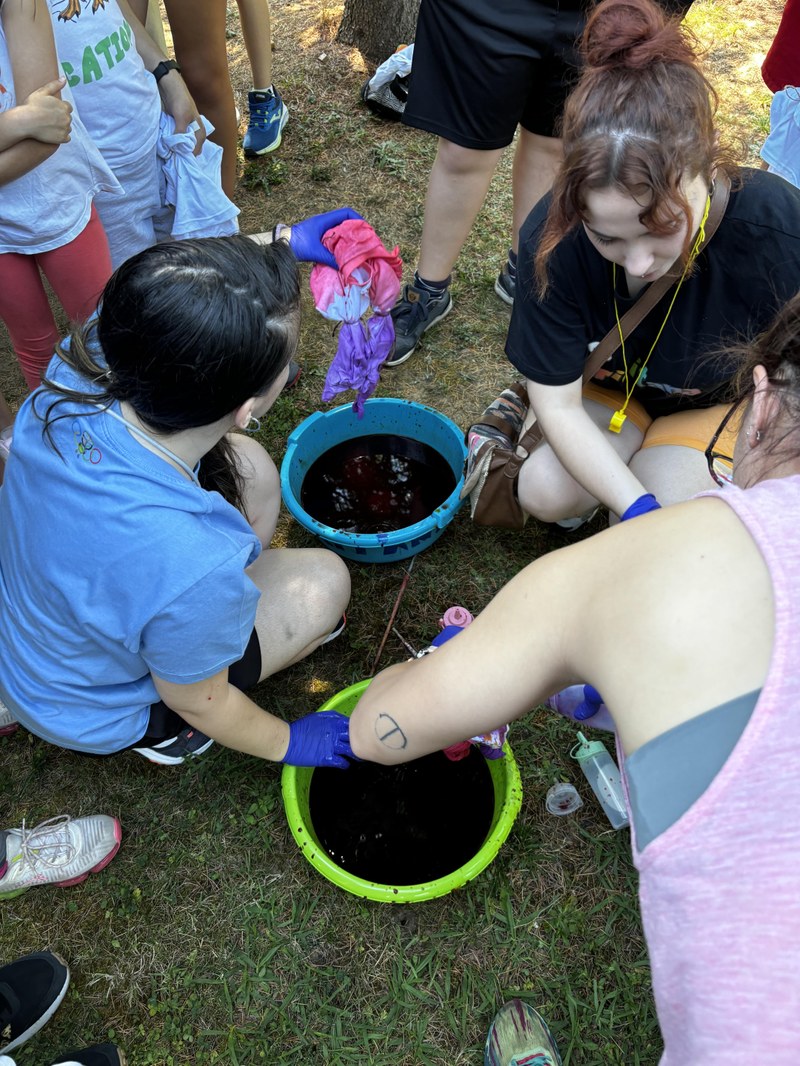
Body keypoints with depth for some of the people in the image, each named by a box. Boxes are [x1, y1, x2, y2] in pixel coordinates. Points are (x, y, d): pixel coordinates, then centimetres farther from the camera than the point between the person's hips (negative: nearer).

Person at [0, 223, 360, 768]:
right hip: (94, 715, -5)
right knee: (325, 579, 0)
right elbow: (197, 702, -22)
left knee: (249, 466, 3)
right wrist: (287, 742, -4)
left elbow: (171, 288, -7)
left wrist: (283, 244, -8)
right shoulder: (195, 566, -45)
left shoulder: (80, 371, -30)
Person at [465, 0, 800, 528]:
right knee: (546, 494, -23)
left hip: (721, 401, 0)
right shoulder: (552, 238, -30)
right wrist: (641, 507, -33)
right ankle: (526, 420, 10)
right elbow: (558, 403, -22)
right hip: (609, 386, 1)